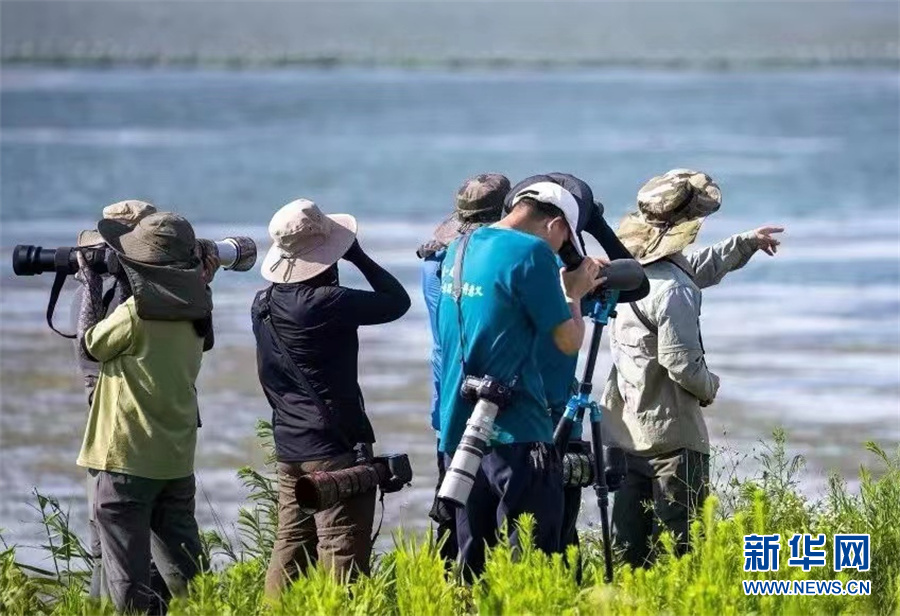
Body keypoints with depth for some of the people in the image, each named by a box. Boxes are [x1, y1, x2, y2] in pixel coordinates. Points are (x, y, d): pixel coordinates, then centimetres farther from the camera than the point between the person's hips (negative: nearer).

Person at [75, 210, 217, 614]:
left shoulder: (136, 312, -16)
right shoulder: (194, 313, 4)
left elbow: (90, 346, -1)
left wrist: (91, 286, 6)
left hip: (128, 460, -7)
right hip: (177, 459, 7)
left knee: (129, 583, -3)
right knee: (186, 576, 14)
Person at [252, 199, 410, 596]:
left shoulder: (264, 304, 5)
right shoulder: (324, 302, -19)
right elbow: (397, 302, -10)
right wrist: (357, 255, -2)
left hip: (289, 448, 8)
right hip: (336, 447, -8)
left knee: (291, 548, 12)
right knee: (343, 553, -6)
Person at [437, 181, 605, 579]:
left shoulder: (458, 250, 14)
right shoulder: (531, 252, -11)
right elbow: (568, 341, -8)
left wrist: (565, 291, 25)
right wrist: (574, 294, 9)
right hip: (515, 433, -8)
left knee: (473, 565, 9)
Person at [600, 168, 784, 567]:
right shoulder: (674, 291, -20)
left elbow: (697, 269, 28)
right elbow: (680, 361, -23)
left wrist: (746, 244, 37)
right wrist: (709, 388, -2)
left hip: (625, 430, 9)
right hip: (671, 435, -9)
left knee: (629, 547, 10)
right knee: (677, 548, -3)